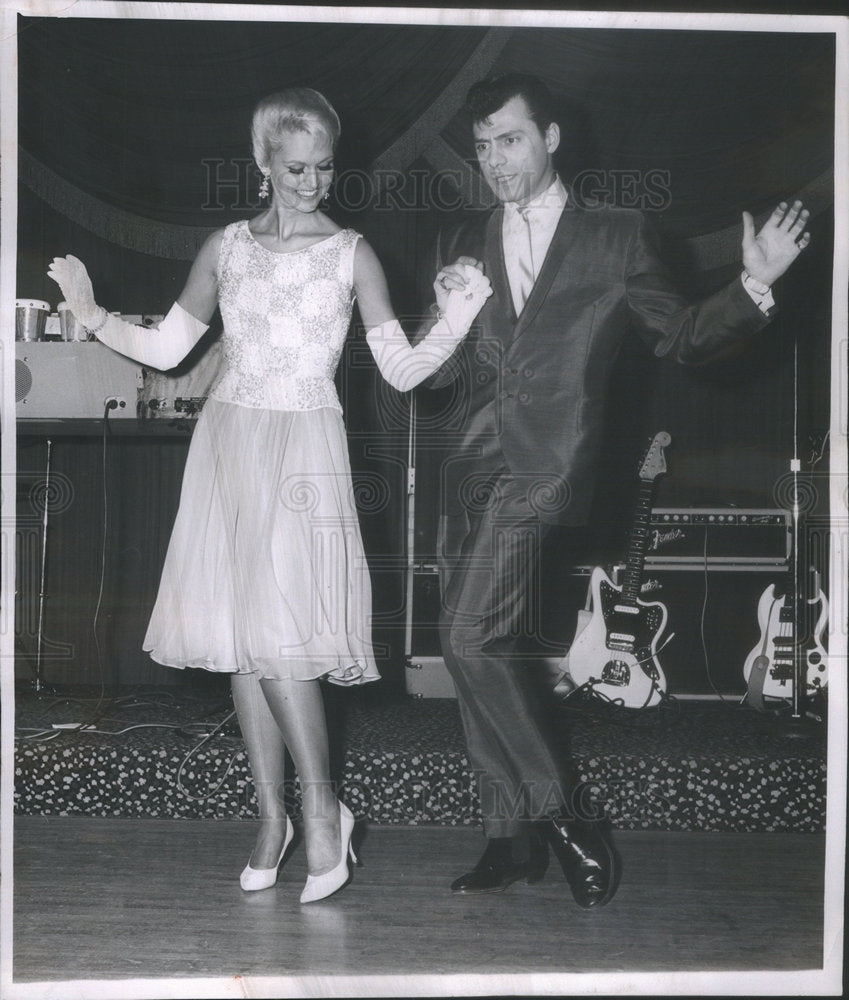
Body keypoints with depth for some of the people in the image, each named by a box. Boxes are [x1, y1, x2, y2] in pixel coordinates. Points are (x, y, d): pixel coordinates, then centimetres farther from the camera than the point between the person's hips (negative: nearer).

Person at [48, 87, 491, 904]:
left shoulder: (350, 253, 2)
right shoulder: (226, 247, 10)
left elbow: (401, 371, -1)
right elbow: (166, 348, 13)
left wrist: (456, 323, -17)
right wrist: (93, 317, 1)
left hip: (304, 447, -3)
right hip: (229, 442, 4)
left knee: (277, 634, -15)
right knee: (239, 638, 3)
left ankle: (321, 807, 2)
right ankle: (271, 814, 16)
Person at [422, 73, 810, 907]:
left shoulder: (614, 237, 7)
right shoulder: (465, 246, 17)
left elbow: (681, 337, 10)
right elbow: (441, 371, 15)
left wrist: (754, 284, -4)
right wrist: (447, 308, -5)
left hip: (542, 469, -5)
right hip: (472, 470, 5)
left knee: (471, 641, -19)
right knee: (473, 653, 5)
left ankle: (566, 813, -2)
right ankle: (513, 838, 18)